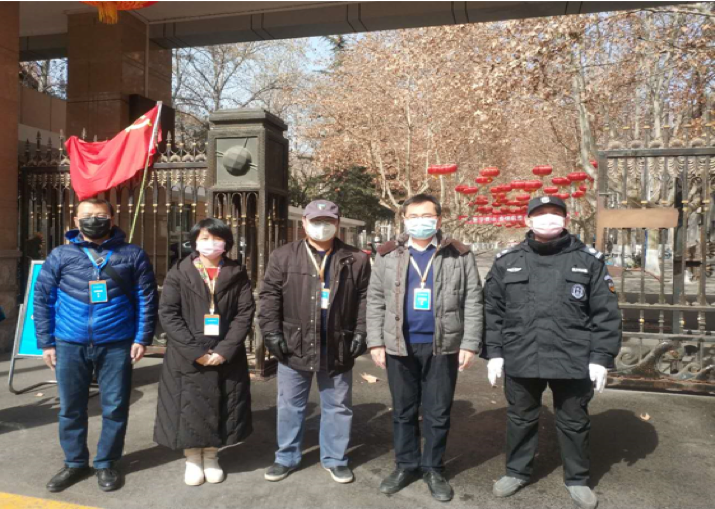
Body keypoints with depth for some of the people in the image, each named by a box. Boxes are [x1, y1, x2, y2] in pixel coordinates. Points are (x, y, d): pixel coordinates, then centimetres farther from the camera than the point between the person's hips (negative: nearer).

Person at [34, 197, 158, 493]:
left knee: (115, 408, 8)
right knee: (71, 408, 13)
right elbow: (42, 299, 7)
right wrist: (46, 343, 3)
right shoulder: (60, 255, 3)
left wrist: (142, 338, -4)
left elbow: (146, 299, 1)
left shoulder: (132, 255, 0)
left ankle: (106, 464, 27)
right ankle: (75, 463, 32)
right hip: (69, 345, 2)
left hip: (116, 345, -1)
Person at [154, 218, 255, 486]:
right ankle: (192, 459, 27)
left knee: (219, 408, 10)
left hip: (226, 357, 1)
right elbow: (168, 313, -6)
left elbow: (245, 313, -2)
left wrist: (225, 350, -14)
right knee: (188, 408, 6)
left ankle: (211, 456, 30)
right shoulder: (178, 273, 1)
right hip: (186, 358, -1)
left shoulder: (237, 275, 3)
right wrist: (195, 350, -15)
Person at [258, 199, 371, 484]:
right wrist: (271, 333, -7)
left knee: (337, 407, 14)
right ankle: (286, 458, 32)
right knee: (290, 406, 14)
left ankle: (335, 459, 32)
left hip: (337, 347, 0)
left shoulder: (356, 260, 1)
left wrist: (360, 334, -6)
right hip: (294, 345, 0)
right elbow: (269, 296, -1)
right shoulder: (283, 256, 0)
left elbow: (364, 300, 1)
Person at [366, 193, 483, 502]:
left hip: (443, 347, -1)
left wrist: (470, 344, -6)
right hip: (399, 346, 1)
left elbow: (472, 302, -1)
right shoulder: (388, 255, 4)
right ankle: (406, 465, 30)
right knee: (403, 411, 13)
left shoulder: (459, 255, 1)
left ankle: (433, 468, 28)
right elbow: (375, 301, 4)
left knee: (438, 413, 10)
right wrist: (375, 341, -2)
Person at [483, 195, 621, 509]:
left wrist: (601, 357, -3)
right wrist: (493, 352, 2)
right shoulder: (506, 261, 3)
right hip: (520, 360, 1)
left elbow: (606, 313, 1)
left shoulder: (589, 260, 1)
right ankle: (516, 472, 37)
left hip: (573, 361, -1)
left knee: (574, 422, 15)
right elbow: (492, 311, 5)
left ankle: (577, 479, 36)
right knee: (520, 419, 16)